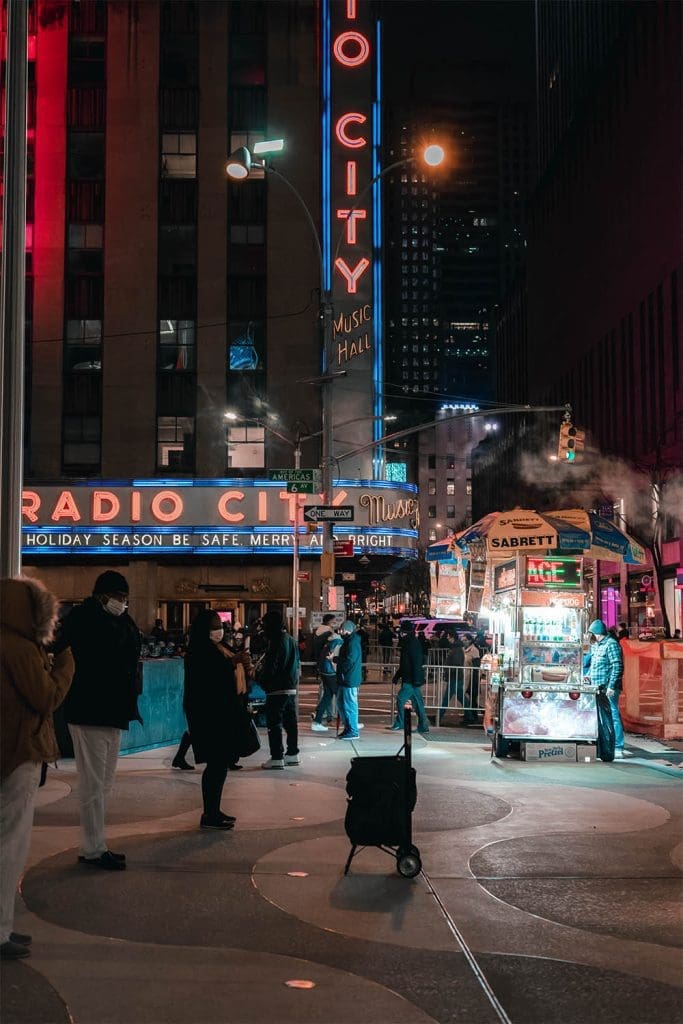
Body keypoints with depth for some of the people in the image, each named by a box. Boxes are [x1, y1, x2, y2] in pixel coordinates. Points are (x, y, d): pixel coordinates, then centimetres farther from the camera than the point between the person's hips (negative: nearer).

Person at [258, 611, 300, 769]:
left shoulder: (276, 641, -15)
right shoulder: (291, 640, 13)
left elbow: (270, 667, -17)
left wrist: (261, 679, -2)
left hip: (277, 689, -9)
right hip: (291, 688, 9)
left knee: (274, 723, -5)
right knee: (290, 722, 14)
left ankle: (277, 757, -6)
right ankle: (292, 754, 20)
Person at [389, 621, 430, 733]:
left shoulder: (413, 644, -14)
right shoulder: (408, 643, 17)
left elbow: (417, 663, -21)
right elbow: (404, 664, 25)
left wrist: (416, 679, -26)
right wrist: (397, 676, 27)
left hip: (411, 680, -10)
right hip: (412, 679, 10)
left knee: (401, 699, -8)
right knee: (417, 703, 10)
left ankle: (399, 723, -2)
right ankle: (423, 726, 12)